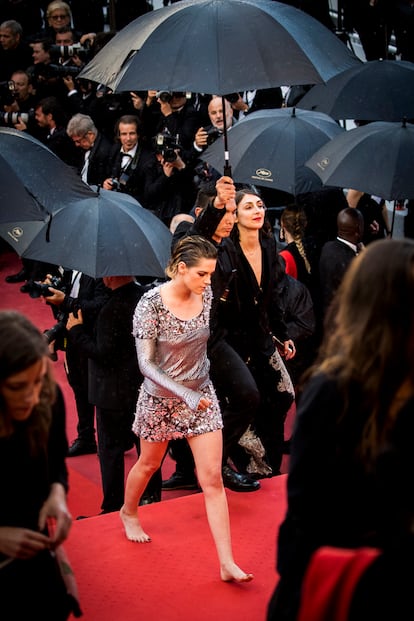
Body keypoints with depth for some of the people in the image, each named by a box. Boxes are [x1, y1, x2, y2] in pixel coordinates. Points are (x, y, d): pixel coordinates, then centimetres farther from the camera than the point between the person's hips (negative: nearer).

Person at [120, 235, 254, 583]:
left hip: (202, 395, 3)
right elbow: (146, 364, -23)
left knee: (213, 478, -3)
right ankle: (129, 512, 52)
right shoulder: (152, 303, -22)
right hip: (161, 398, -3)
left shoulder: (206, 294, -8)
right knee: (149, 464, 21)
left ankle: (227, 563, -3)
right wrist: (186, 395, -30)